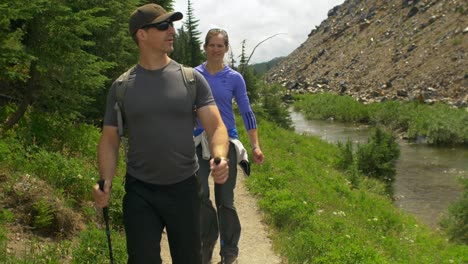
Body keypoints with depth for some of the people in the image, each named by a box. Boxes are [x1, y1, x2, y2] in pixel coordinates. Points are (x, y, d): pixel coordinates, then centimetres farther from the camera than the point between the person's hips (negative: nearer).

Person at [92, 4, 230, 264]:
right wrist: (106, 183, -16)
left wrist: (220, 157, -29)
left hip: (185, 189, 1)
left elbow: (216, 126, -7)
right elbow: (110, 140, 2)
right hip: (139, 193, 0)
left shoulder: (192, 79, -2)